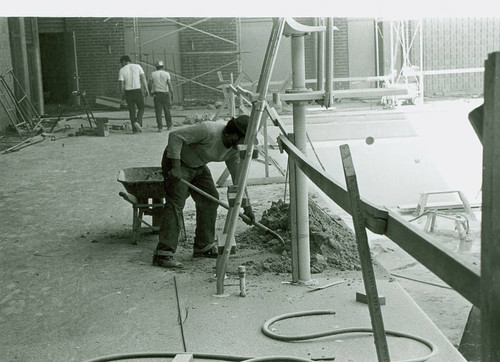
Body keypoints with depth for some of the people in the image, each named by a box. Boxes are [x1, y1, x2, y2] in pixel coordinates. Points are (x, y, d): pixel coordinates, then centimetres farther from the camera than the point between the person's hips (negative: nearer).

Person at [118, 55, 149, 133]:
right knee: (141, 108, 14)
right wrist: (146, 89, -3)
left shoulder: (122, 70, -1)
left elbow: (121, 83, -5)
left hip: (128, 92, 0)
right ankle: (137, 122, -11)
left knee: (131, 111, 9)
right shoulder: (137, 66, 3)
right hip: (138, 91, 0)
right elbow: (143, 78, -4)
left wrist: (122, 94, 8)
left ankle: (134, 129, 7)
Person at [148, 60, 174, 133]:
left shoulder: (153, 74, 3)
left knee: (158, 111, -1)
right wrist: (172, 94, -4)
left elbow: (150, 84, 2)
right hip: (165, 94, 0)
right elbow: (169, 84, -8)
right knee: (167, 110, 13)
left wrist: (150, 92, 17)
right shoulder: (166, 73, -1)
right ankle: (169, 125, 21)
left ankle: (160, 127, -9)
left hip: (156, 94, 0)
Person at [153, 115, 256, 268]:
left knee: (210, 199, 4)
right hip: (177, 160, -9)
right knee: (175, 203, -19)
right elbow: (175, 136, -30)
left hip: (198, 166, 9)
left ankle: (203, 247, 13)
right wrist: (176, 167, -31)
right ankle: (163, 254, -21)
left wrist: (247, 206, 2)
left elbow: (238, 177, 3)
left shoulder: (234, 150, -6)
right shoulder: (209, 131, -32)